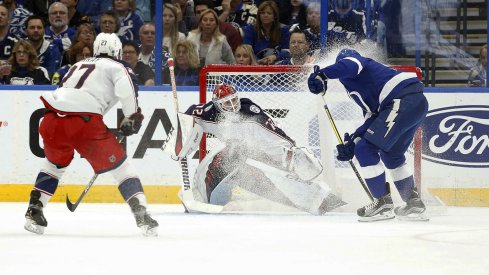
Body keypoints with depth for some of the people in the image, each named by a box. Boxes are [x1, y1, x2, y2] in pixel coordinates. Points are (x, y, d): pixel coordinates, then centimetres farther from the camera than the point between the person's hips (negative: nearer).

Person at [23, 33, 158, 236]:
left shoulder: (79, 65, 33)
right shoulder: (116, 67, 15)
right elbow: (126, 89, -6)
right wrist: (132, 117, 7)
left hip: (52, 120, 5)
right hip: (84, 121, -5)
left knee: (54, 163, 31)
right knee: (119, 164, 6)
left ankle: (34, 212, 25)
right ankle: (141, 215, -5)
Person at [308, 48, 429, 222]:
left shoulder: (346, 57, 9)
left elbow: (350, 65, -17)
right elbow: (373, 118, 26)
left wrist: (321, 74, -21)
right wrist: (353, 141, 21)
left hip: (403, 102, -10)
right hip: (418, 102, 10)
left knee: (365, 150, -5)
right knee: (390, 154, 25)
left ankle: (383, 203, -1)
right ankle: (413, 203, 28)